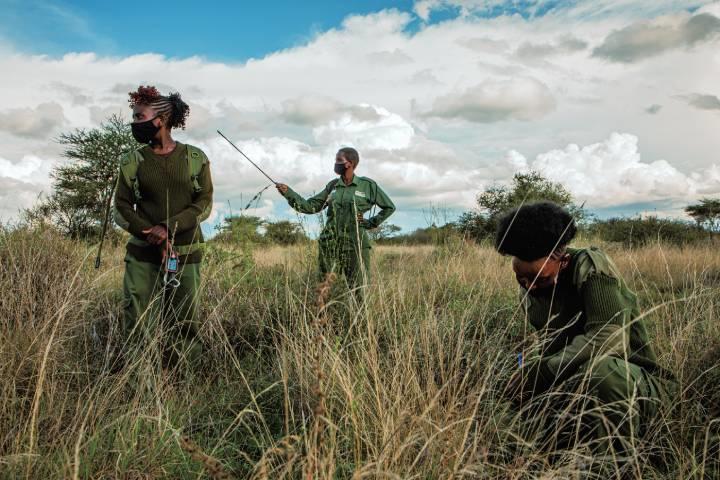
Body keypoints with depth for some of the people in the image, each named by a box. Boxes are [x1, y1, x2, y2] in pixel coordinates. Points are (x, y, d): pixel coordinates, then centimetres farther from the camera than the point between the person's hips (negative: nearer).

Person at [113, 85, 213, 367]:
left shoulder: (194, 158, 2)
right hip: (143, 255, 1)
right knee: (135, 327, -3)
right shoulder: (132, 161, 5)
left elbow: (204, 203, -2)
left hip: (186, 254, -1)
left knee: (183, 327, 4)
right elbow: (122, 208, 2)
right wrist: (157, 238, -12)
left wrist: (169, 228, -17)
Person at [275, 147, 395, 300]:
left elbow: (389, 207, 9)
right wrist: (289, 193, -1)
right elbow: (311, 206, 8)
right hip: (330, 243, 4)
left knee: (358, 291, -4)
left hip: (355, 243, -4)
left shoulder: (367, 185, 0)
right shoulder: (332, 186, 10)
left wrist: (371, 223, 1)